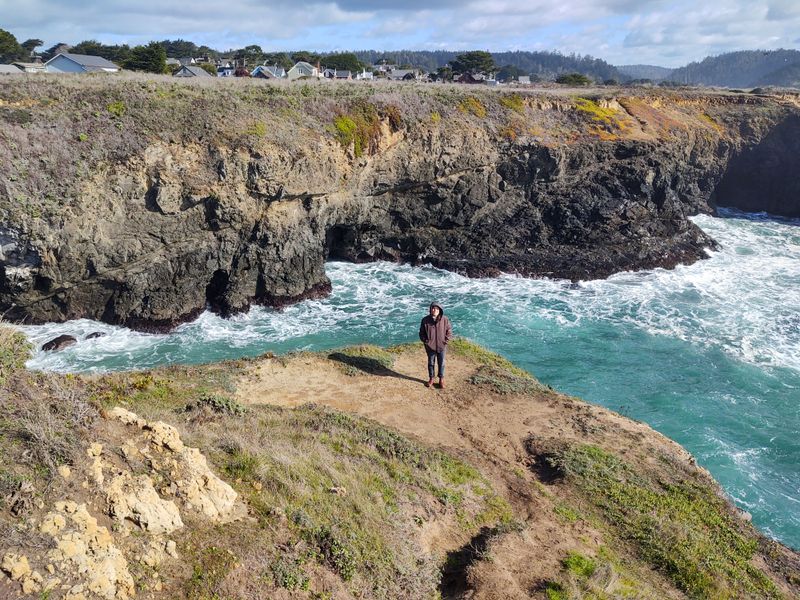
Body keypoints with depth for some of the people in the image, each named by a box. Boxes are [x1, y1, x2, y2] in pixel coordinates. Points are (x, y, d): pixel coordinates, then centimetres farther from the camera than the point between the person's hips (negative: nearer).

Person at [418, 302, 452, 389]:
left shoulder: (445, 320, -10)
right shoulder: (425, 320, -9)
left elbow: (449, 331, 0)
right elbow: (421, 333, 1)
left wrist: (446, 341, -8)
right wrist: (425, 341, -9)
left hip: (441, 346, 0)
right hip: (430, 347, 0)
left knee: (441, 363, 13)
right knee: (431, 363, 15)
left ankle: (441, 379, 30)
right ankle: (431, 379, 32)